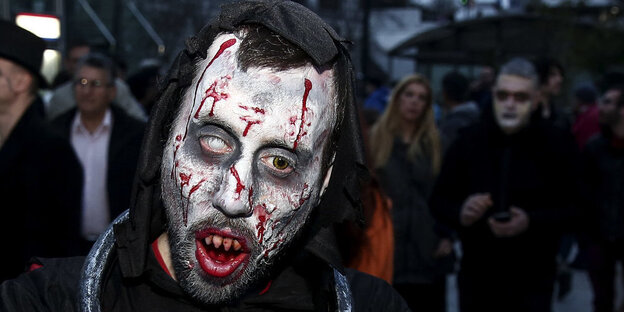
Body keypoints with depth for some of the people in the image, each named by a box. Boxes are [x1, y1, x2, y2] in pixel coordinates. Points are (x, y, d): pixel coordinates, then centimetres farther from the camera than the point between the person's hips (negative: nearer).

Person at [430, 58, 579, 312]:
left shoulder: (556, 145, -4)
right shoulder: (469, 140, 0)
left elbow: (572, 210, -3)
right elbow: (439, 201, 5)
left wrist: (530, 222, -21)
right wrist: (460, 213, -18)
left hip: (532, 281, -2)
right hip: (477, 277, 2)